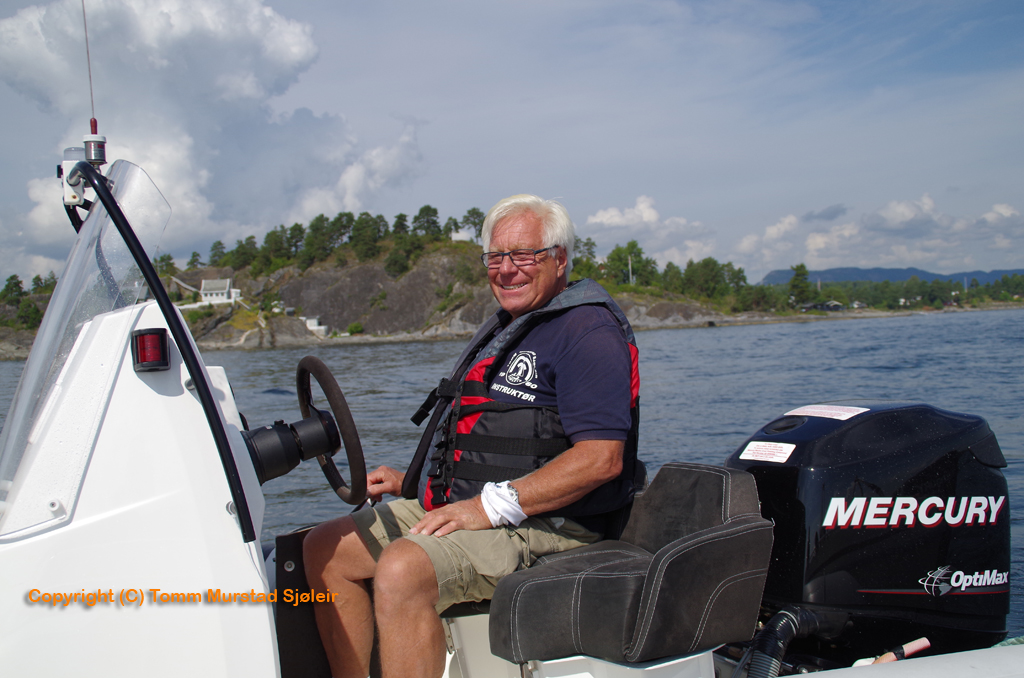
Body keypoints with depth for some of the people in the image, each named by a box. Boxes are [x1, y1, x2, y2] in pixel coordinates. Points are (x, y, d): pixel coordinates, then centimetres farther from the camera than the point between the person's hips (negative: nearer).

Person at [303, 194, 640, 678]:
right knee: (325, 548, 1)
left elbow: (601, 458, -21)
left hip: (539, 523, -10)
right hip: (452, 505, 10)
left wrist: (491, 506, -23)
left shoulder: (587, 330, -10)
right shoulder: (502, 329, 22)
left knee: (401, 570, -32)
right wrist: (408, 480, 13)